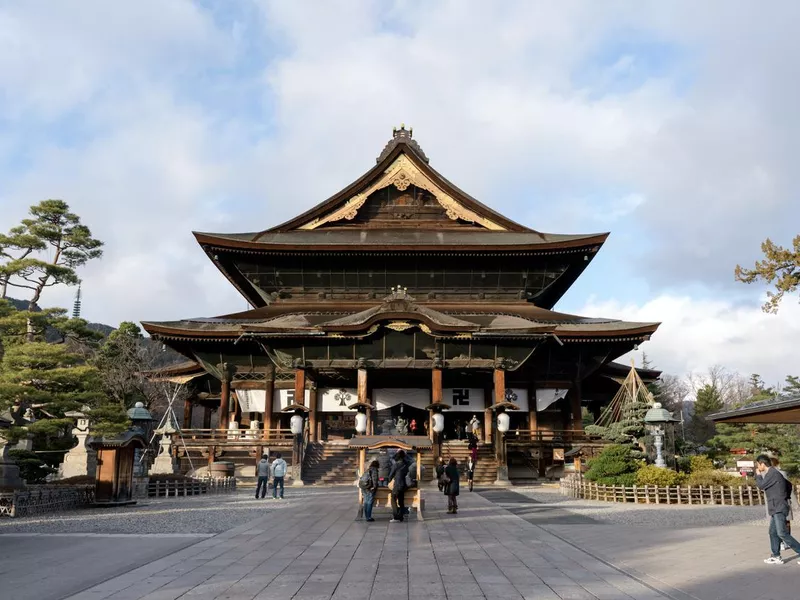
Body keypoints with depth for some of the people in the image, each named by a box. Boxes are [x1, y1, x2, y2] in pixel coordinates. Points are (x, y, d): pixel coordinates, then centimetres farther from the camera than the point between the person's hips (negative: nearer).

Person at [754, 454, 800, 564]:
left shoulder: (772, 473, -15)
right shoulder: (774, 473, 16)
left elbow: (761, 485, -13)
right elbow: (789, 485, 25)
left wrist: (758, 475, 3)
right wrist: (786, 497, 21)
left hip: (779, 508, -10)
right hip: (776, 509, 10)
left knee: (782, 533, -14)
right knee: (773, 532, 10)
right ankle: (776, 556, 13)